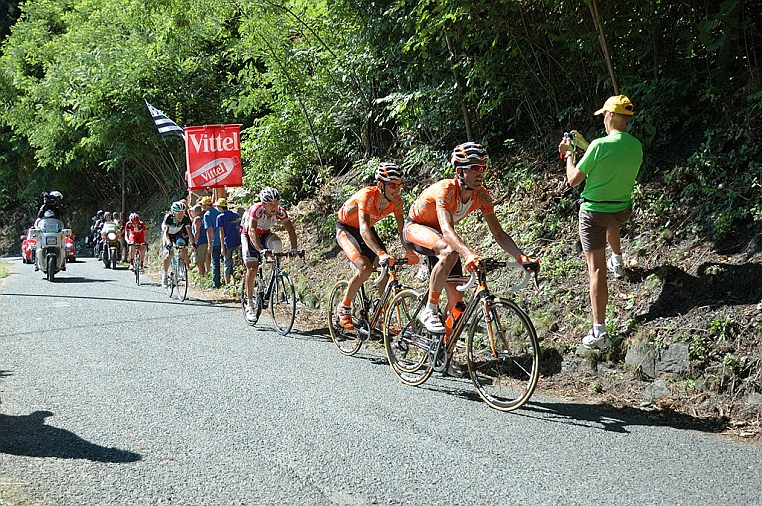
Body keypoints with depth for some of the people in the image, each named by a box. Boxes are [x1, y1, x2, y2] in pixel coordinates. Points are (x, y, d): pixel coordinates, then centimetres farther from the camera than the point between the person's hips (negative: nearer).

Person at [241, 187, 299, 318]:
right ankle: (250, 304, -3)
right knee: (252, 269, -12)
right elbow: (252, 231, -44)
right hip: (248, 235, -3)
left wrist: (294, 248, -36)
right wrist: (261, 250, -57)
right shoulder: (256, 210, -33)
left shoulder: (280, 212, -22)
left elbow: (291, 230, -21)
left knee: (277, 242, -32)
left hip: (264, 234, 3)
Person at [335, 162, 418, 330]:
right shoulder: (367, 195, -35)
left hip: (366, 229, 6)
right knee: (365, 268, -26)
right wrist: (381, 253, -57)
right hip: (346, 229, -6)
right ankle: (344, 307, -6)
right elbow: (364, 230, -44)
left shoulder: (395, 201, -16)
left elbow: (402, 228, -15)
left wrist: (409, 251, -33)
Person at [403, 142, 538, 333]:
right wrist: (469, 255, -64)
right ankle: (430, 311, -24)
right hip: (415, 228, -6)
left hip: (438, 235, 7)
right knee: (450, 252, -38)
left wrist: (521, 257, -29)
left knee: (456, 295, -5)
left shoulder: (482, 196, -16)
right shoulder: (446, 189, -34)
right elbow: (447, 230, -48)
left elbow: (499, 234, -13)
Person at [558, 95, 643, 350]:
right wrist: (583, 145, 19)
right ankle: (617, 262, 62)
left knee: (596, 269, -6)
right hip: (623, 209, 6)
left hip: (593, 212, -6)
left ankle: (599, 331, -11)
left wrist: (568, 154, 3)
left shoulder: (600, 144, -22)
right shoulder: (636, 146, -3)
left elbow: (573, 179, -14)